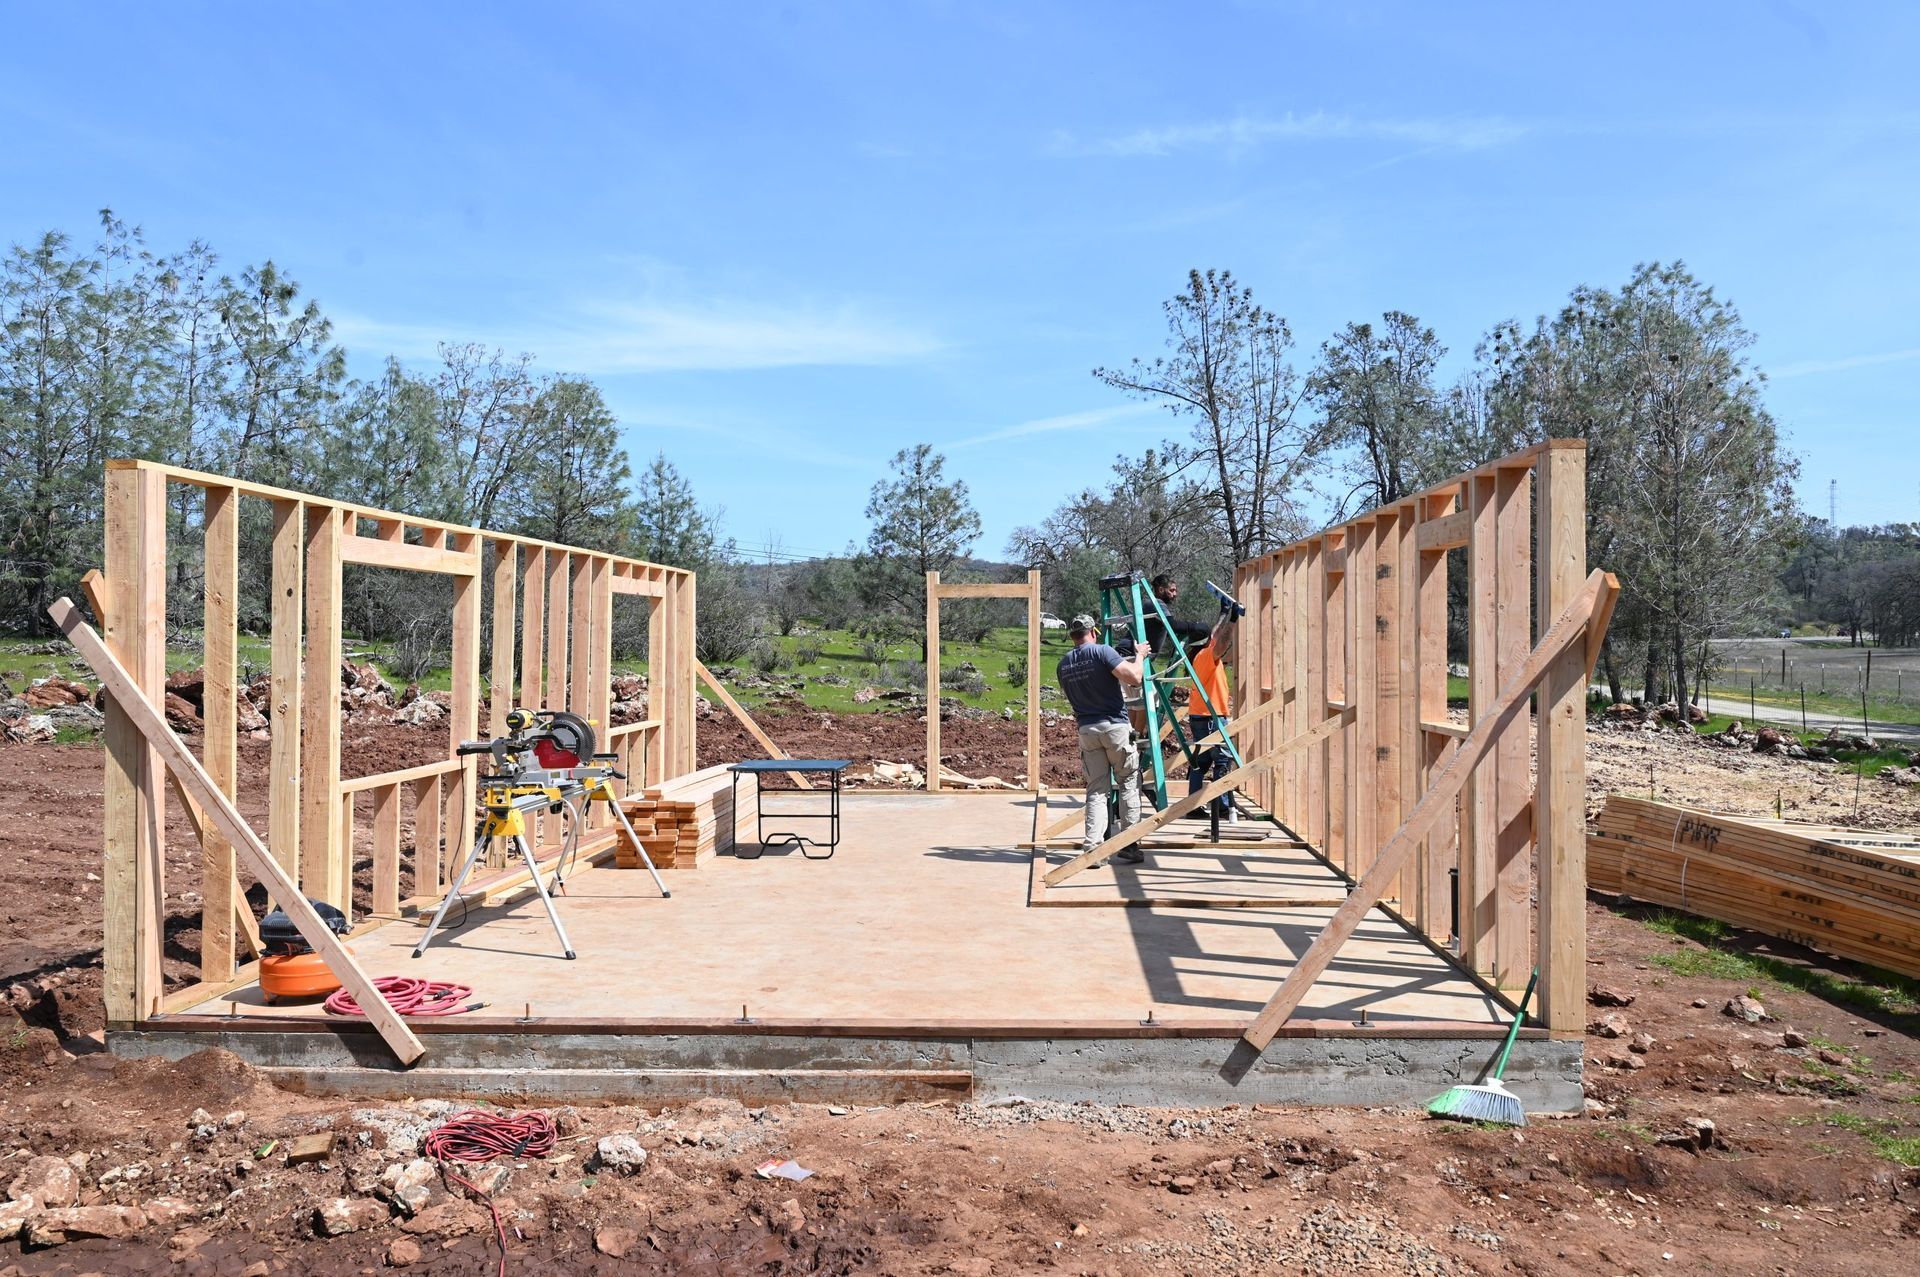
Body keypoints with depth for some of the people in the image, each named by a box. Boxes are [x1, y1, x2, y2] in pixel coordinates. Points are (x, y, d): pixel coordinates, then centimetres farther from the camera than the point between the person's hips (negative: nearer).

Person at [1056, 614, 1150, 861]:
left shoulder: (1064, 664, 11)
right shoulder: (1102, 651, -8)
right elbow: (1133, 677, -17)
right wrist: (1140, 655, 0)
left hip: (1086, 729, 5)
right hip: (1115, 726, -5)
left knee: (1096, 789, 7)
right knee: (1129, 784, 7)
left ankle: (1091, 847, -1)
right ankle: (1129, 844, 7)